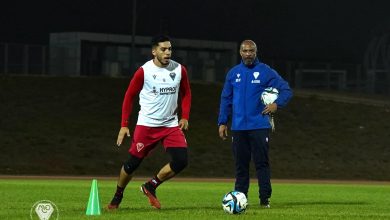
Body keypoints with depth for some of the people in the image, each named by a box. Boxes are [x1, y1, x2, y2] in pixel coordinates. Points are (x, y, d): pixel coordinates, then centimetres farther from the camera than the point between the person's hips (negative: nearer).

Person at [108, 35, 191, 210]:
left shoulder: (179, 70, 0)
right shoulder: (144, 71, -9)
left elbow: (186, 94, 14)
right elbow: (129, 96, -1)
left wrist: (185, 117, 1)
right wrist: (124, 125, -5)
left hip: (171, 125, 3)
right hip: (147, 124, -3)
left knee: (181, 161, -13)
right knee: (133, 163, 1)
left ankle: (150, 187, 8)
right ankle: (118, 196, 27)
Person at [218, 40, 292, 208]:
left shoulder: (266, 72, -1)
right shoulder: (233, 73, 10)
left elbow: (286, 90, -1)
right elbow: (226, 99, 14)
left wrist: (277, 104, -17)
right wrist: (222, 122, 8)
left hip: (259, 126, -3)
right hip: (238, 127, 3)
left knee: (262, 163, -4)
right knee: (241, 165, 7)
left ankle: (265, 198, -1)